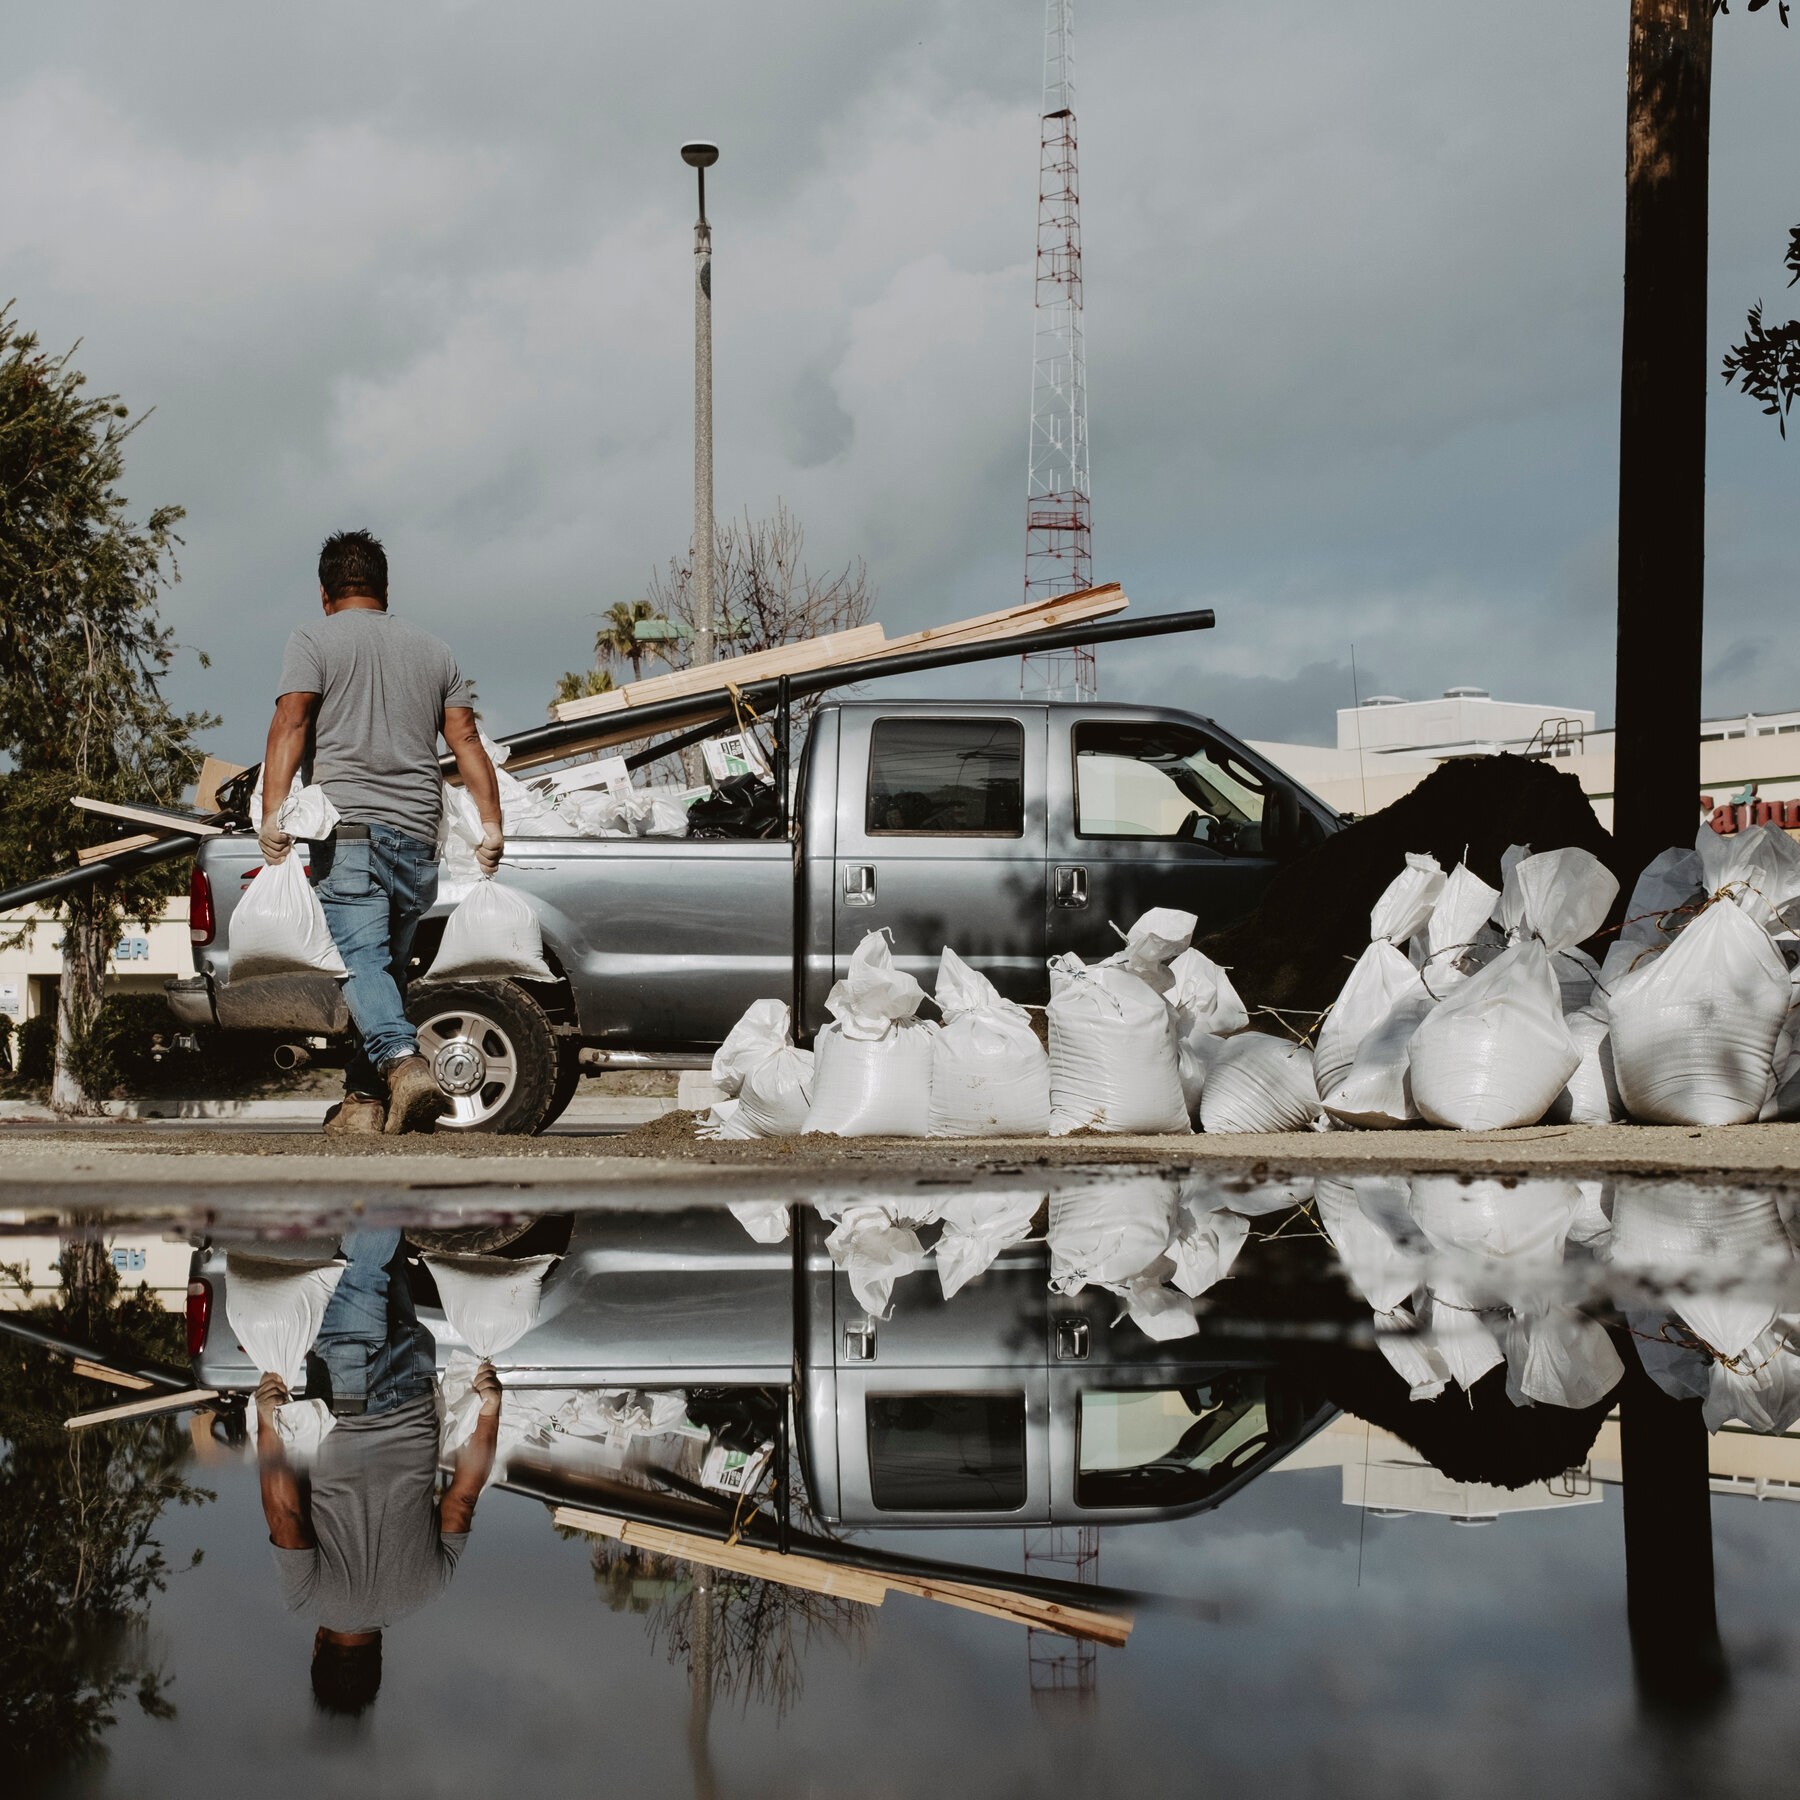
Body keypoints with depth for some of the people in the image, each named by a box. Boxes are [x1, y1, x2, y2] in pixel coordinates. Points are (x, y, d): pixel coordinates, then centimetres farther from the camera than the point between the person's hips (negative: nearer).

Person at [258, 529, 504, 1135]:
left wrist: (274, 812, -14)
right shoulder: (433, 650, 20)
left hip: (349, 829, -5)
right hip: (418, 834, 5)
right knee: (388, 964, 12)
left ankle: (403, 1062, -35)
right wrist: (491, 822, 7)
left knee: (362, 959, -12)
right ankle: (365, 1101, 11)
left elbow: (290, 723, -8)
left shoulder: (315, 641, 7)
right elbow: (466, 739, 11)